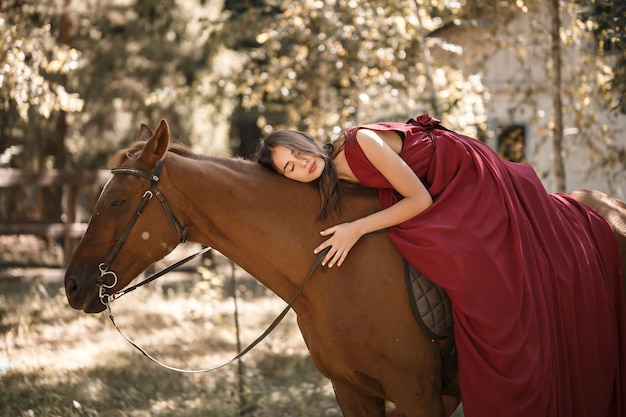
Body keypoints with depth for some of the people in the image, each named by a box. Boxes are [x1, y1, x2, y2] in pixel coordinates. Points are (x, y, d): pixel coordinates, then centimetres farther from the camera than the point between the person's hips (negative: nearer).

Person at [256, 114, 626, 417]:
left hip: (472, 181, -7)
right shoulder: (333, 179, -2)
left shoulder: (361, 142, -27)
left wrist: (358, 229, -28)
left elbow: (420, 200, -25)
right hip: (443, 195, 7)